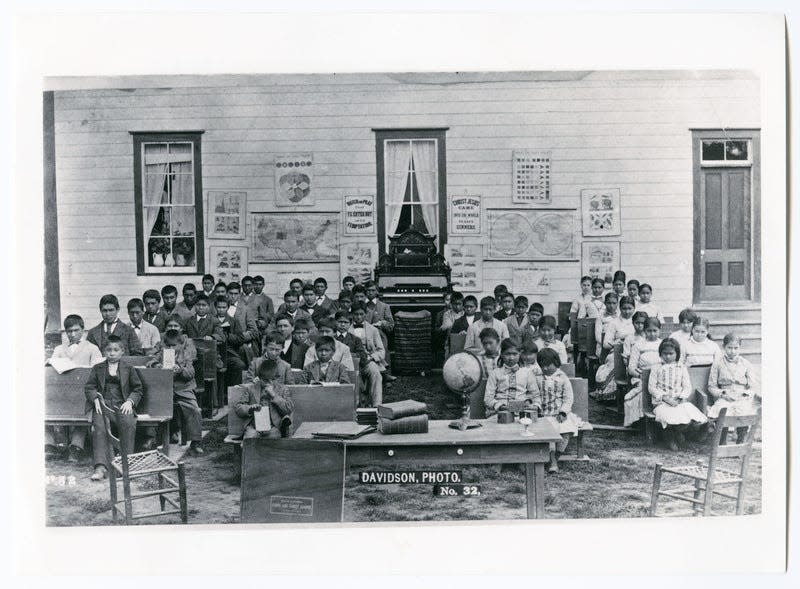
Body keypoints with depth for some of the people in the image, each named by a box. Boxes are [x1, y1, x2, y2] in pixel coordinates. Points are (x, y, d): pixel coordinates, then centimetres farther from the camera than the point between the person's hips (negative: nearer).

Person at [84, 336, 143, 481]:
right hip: (103, 404, 1)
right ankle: (101, 466, -36)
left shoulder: (129, 369, 15)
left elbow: (138, 389, 13)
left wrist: (130, 401, -5)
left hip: (122, 405, -1)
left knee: (128, 424, -33)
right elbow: (89, 387, 12)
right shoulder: (97, 368, 18)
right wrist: (96, 399, -8)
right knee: (99, 426, -30)